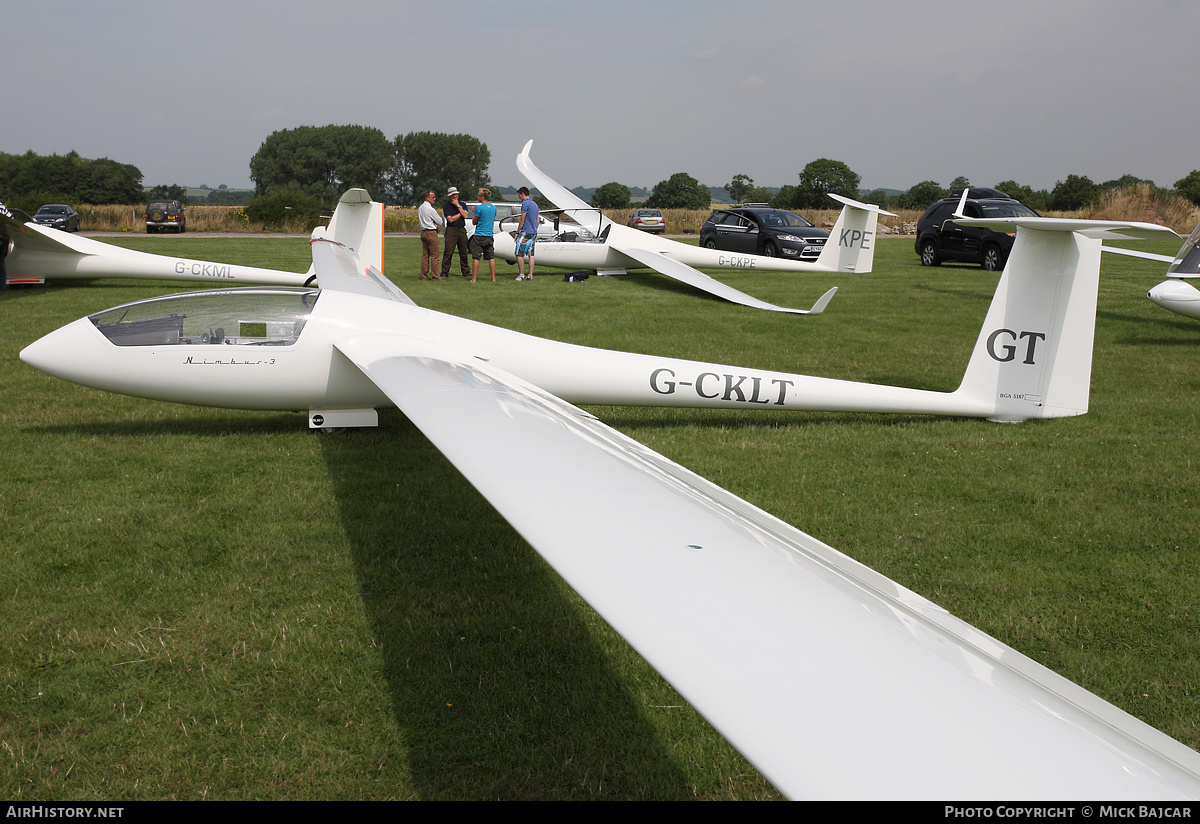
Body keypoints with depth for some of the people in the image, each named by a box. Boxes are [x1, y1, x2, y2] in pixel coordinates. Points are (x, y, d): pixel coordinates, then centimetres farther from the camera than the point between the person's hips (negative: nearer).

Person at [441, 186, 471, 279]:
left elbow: (466, 216, -3)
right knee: (448, 252, -8)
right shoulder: (446, 206, 3)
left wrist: (458, 206, -5)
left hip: (462, 230, 3)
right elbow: (450, 219, -8)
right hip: (451, 230, -3)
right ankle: (444, 273, -4)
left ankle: (466, 272, 13)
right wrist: (461, 213, -1)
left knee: (463, 252, 5)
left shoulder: (462, 204, 14)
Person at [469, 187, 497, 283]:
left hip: (479, 236, -5)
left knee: (476, 258, -1)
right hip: (489, 236, 5)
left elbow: (474, 222, -3)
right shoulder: (493, 207, 7)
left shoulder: (479, 208, -12)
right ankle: (493, 278, 6)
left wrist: (474, 212, 12)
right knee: (491, 257, 7)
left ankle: (473, 279, -2)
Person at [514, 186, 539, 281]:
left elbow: (522, 220, -13)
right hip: (534, 232, 9)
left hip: (526, 232, -9)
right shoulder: (535, 204, 16)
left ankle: (521, 275, -6)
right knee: (531, 254, 7)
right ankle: (530, 275, 5)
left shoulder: (525, 203, -11)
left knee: (519, 254, -5)